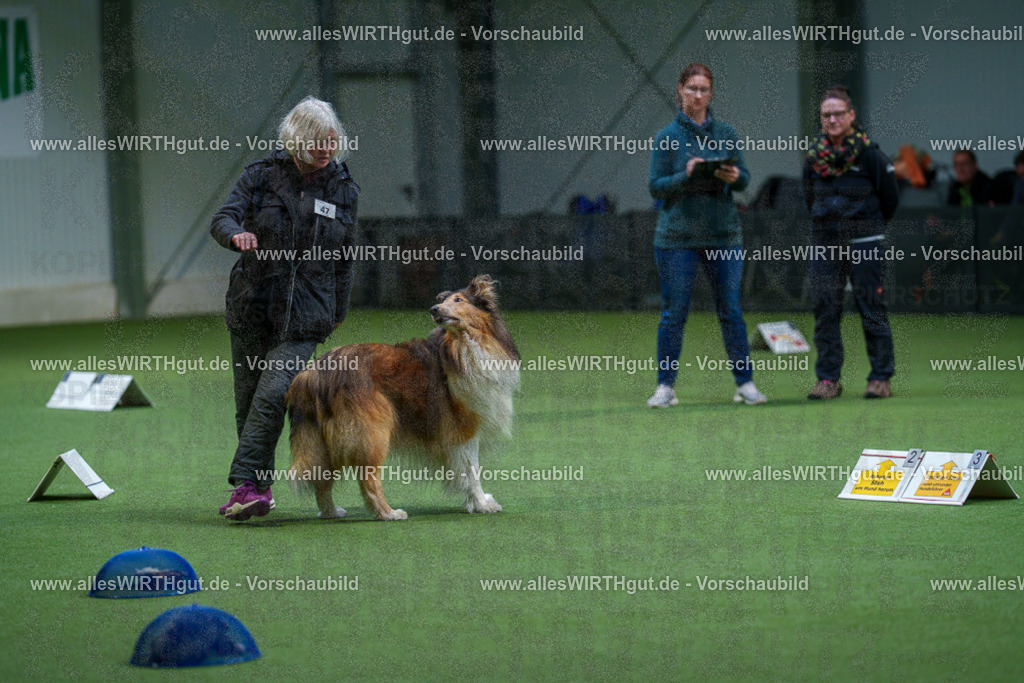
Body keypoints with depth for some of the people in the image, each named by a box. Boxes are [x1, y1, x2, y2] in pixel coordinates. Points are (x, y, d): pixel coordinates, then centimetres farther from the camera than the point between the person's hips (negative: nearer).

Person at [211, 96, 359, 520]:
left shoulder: (343, 190, 5)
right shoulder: (262, 176, 0)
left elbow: (343, 260, 15)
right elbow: (223, 218, -10)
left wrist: (337, 314, 19)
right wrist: (236, 234, -34)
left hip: (306, 316, -1)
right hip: (252, 308, 1)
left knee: (272, 396, -18)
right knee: (247, 401, 6)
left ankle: (245, 485, -19)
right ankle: (260, 489, 19)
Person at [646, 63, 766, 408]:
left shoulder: (726, 133, 7)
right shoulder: (667, 137, 0)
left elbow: (745, 179, 10)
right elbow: (655, 186, -2)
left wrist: (734, 177, -12)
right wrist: (685, 176, -18)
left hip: (723, 234, 2)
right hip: (677, 236, -2)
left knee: (731, 311, 2)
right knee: (673, 312, 0)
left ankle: (745, 382, 8)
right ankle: (665, 385, 8)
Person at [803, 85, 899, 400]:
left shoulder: (870, 154, -6)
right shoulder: (814, 157, 6)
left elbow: (890, 198, 2)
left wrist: (867, 226, 9)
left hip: (865, 243, -4)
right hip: (823, 243, 4)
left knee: (872, 309, -2)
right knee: (824, 309, 3)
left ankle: (880, 377, 5)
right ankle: (828, 379, 9)